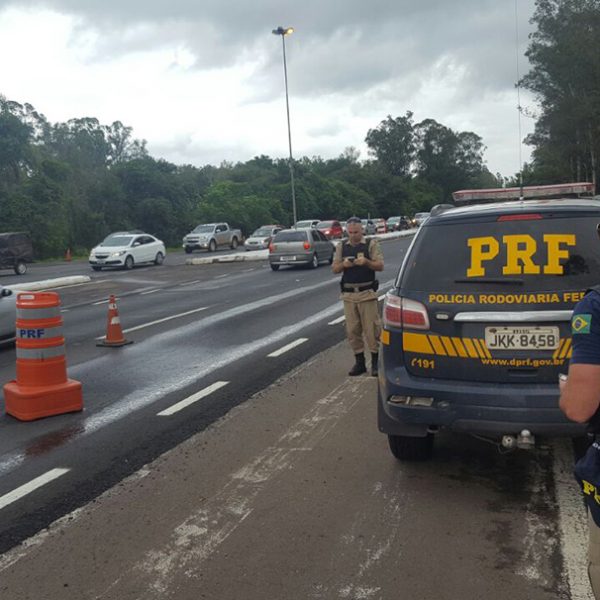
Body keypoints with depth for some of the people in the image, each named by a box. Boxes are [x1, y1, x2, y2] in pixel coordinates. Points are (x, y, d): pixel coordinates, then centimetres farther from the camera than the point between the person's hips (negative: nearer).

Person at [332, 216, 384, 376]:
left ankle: (375, 363, 8)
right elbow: (334, 269, 8)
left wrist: (366, 262, -22)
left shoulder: (371, 244, 1)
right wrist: (343, 264, -13)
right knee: (352, 330, 5)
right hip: (348, 294, 3)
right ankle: (359, 362, 15)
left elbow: (380, 266, -4)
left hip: (367, 293, -3)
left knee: (372, 329, -2)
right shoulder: (341, 246, 10)